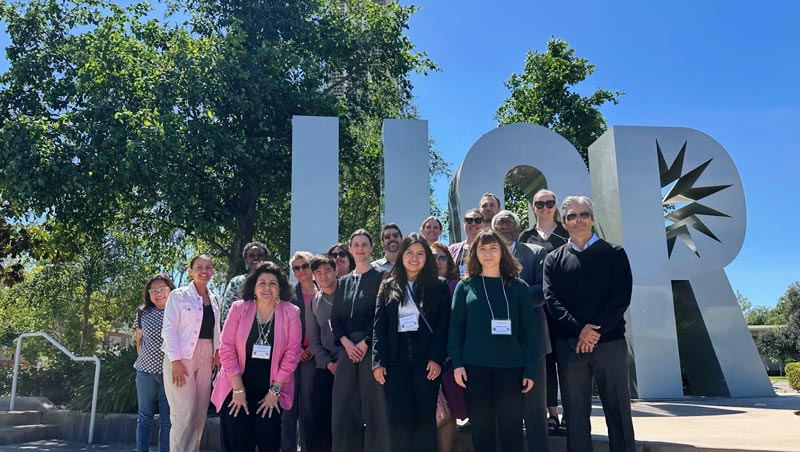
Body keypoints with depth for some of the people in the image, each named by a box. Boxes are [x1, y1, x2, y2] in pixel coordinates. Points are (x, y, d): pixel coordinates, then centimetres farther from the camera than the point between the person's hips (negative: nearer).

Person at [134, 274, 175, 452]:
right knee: (145, 417, 11)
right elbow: (138, 338, 17)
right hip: (146, 371, 2)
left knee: (167, 420, 6)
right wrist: (142, 357, 8)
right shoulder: (143, 312, 3)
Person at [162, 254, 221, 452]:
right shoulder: (179, 295, -4)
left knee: (200, 414, 7)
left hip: (205, 359, 6)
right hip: (182, 358, -5)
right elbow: (169, 329, -9)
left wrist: (217, 352, 4)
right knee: (185, 413, -9)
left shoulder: (213, 298, 12)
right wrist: (175, 361, -16)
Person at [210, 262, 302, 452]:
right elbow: (227, 348, -6)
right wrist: (238, 389, -9)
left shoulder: (291, 313, -7)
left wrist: (275, 390, -8)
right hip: (238, 387, 1)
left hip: (272, 389, 0)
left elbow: (292, 353, -7)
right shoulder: (239, 308, -6)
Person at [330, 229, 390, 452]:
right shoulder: (343, 282, 16)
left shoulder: (381, 277, 2)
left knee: (374, 405, -4)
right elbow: (335, 318, 12)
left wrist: (365, 343, -12)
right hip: (348, 348, 5)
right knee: (344, 408, 4)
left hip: (372, 347, -4)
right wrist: (346, 342, -5)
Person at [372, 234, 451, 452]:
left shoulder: (439, 285, 6)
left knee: (425, 417, 3)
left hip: (426, 360, -1)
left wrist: (436, 358, -11)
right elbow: (379, 326, 6)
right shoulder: (388, 286, 11)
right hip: (395, 361, 1)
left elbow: (443, 323, -1)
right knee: (399, 419, 1)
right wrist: (378, 361, -3)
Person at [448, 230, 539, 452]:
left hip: (510, 365, 0)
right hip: (474, 365, 0)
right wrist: (457, 363, -6)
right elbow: (456, 327, 3)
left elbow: (527, 330, 3)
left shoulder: (518, 287, 6)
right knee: (481, 427, 7)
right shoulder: (465, 286, 6)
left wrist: (530, 369, -3)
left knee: (511, 427, 2)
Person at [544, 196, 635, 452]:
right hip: (569, 345, 1)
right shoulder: (554, 260, 9)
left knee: (618, 411, 5)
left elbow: (621, 297, -4)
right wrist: (580, 330, -15)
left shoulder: (615, 254, 6)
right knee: (575, 412, 7)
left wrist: (596, 331, -13)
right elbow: (552, 300, -2)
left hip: (610, 342, -1)